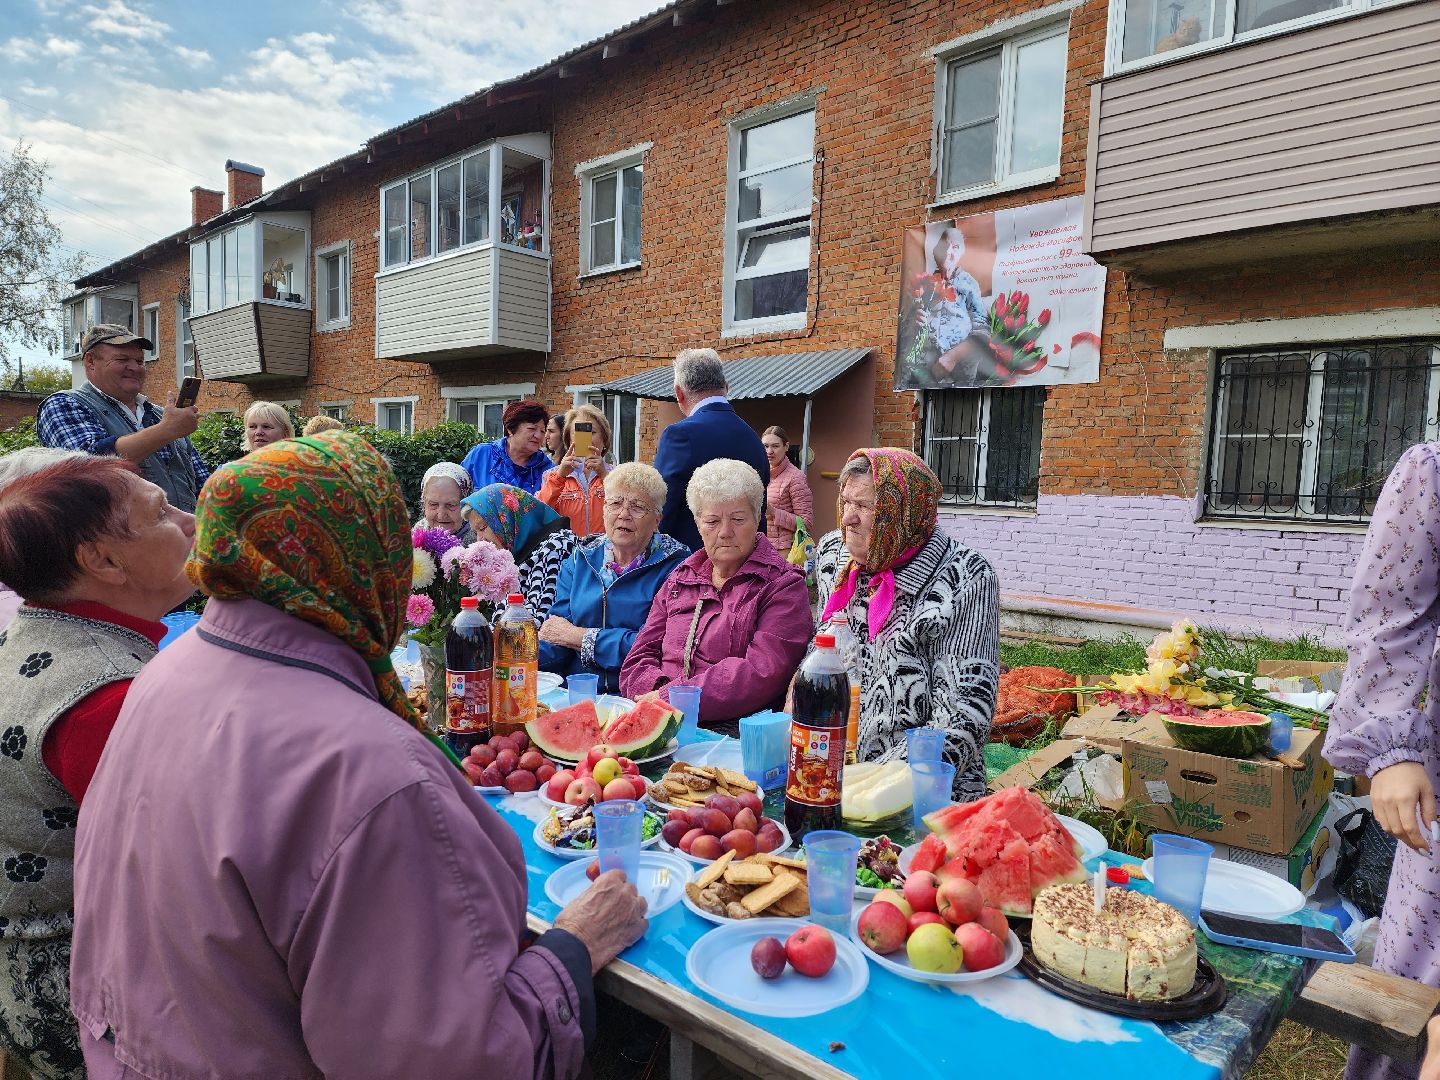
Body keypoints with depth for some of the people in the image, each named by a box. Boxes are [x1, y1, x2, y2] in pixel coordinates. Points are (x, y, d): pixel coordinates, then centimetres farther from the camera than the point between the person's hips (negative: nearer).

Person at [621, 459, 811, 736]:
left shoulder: (783, 585, 3)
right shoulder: (680, 579, 20)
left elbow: (761, 674, -12)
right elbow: (638, 661, 14)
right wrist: (661, 689, -10)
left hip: (735, 731, -5)